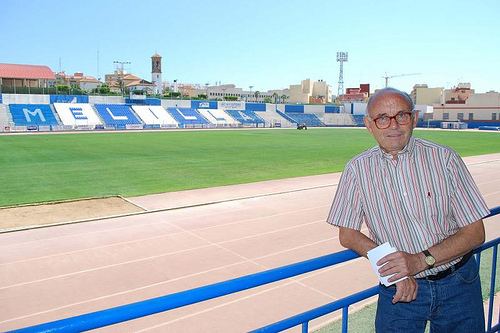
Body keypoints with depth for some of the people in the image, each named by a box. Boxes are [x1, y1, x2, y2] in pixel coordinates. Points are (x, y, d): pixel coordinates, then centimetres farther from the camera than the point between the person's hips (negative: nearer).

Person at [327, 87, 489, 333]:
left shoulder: (444, 159, -9)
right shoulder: (357, 169, -7)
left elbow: (475, 233, -6)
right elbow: (347, 235, -2)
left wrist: (420, 260, -19)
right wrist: (396, 269, -14)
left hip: (458, 284, 1)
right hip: (400, 288, 0)